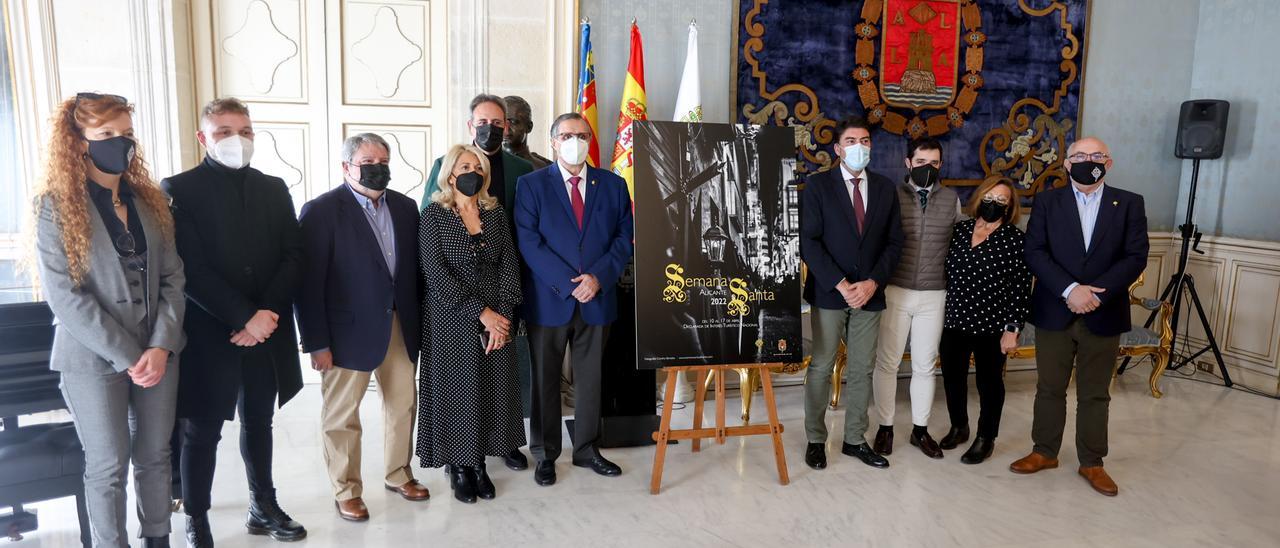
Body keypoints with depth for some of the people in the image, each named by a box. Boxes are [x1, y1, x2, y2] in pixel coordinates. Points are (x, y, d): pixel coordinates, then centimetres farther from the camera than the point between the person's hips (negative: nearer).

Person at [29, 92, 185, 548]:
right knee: (108, 466, 6)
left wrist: (161, 346, -9)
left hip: (158, 352, 4)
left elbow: (172, 276, 3)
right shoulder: (56, 206, -7)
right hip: (94, 359, -4)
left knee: (155, 456, 12)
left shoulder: (148, 200, 6)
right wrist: (126, 357, -15)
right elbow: (63, 296, -12)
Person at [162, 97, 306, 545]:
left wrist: (267, 313, -10)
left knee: (259, 422, 16)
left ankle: (265, 508, 29)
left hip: (266, 330, 4)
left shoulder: (274, 189, 9)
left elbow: (293, 256, 3)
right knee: (202, 430, 7)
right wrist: (245, 317, -18)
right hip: (209, 333, -4)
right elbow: (190, 269, -13)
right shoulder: (179, 189, -4)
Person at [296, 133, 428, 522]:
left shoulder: (405, 207, 6)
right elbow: (309, 282, -12)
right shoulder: (322, 211, -10)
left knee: (403, 405, 16)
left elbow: (414, 267, 8)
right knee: (342, 415, 9)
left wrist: (417, 322, 4)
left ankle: (398, 474, 36)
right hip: (350, 330, -5)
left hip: (401, 326, 5)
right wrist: (317, 342, -14)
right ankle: (346, 491, 26)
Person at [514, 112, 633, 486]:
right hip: (548, 300, -2)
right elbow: (528, 242, -8)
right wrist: (568, 283, -16)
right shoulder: (532, 184, 1)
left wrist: (598, 277, -12)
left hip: (597, 298, 2)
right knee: (545, 380, 8)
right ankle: (545, 454, 23)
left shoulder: (613, 185, 8)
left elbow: (624, 238, 4)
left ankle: (587, 449, 27)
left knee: (591, 378, 12)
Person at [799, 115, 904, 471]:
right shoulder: (818, 185, -3)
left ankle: (855, 440, 22)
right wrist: (840, 284, -15)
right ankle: (815, 440, 16)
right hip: (829, 292, -3)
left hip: (869, 293, 3)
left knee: (862, 370, 9)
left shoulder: (885, 187, 8)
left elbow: (894, 242, 6)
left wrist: (872, 283, -8)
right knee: (821, 369, 4)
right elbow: (808, 242, -9)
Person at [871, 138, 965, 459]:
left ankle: (920, 429, 24)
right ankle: (885, 427, 18)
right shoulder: (892, 195, -3)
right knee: (887, 362, 4)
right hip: (895, 291, -2)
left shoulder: (952, 200, 5)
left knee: (925, 365, 11)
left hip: (934, 295, 2)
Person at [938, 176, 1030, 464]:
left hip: (991, 326, -4)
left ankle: (986, 438, 26)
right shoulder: (959, 230, 4)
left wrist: (1012, 329, -12)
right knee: (952, 377, 14)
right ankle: (958, 427, 36)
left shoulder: (1015, 239, -8)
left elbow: (1021, 288, -9)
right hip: (954, 321, 4)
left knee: (989, 382, 10)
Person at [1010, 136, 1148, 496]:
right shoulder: (1047, 202, 2)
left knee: (1095, 395, 11)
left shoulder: (1129, 204, 3)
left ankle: (1092, 462, 25)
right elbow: (1034, 252, -6)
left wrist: (1096, 293, -17)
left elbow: (1136, 257, -5)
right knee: (1050, 389, 11)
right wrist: (1070, 290, -19)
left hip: (1104, 316, 0)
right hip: (1054, 313, 0)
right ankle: (1044, 452, 26)